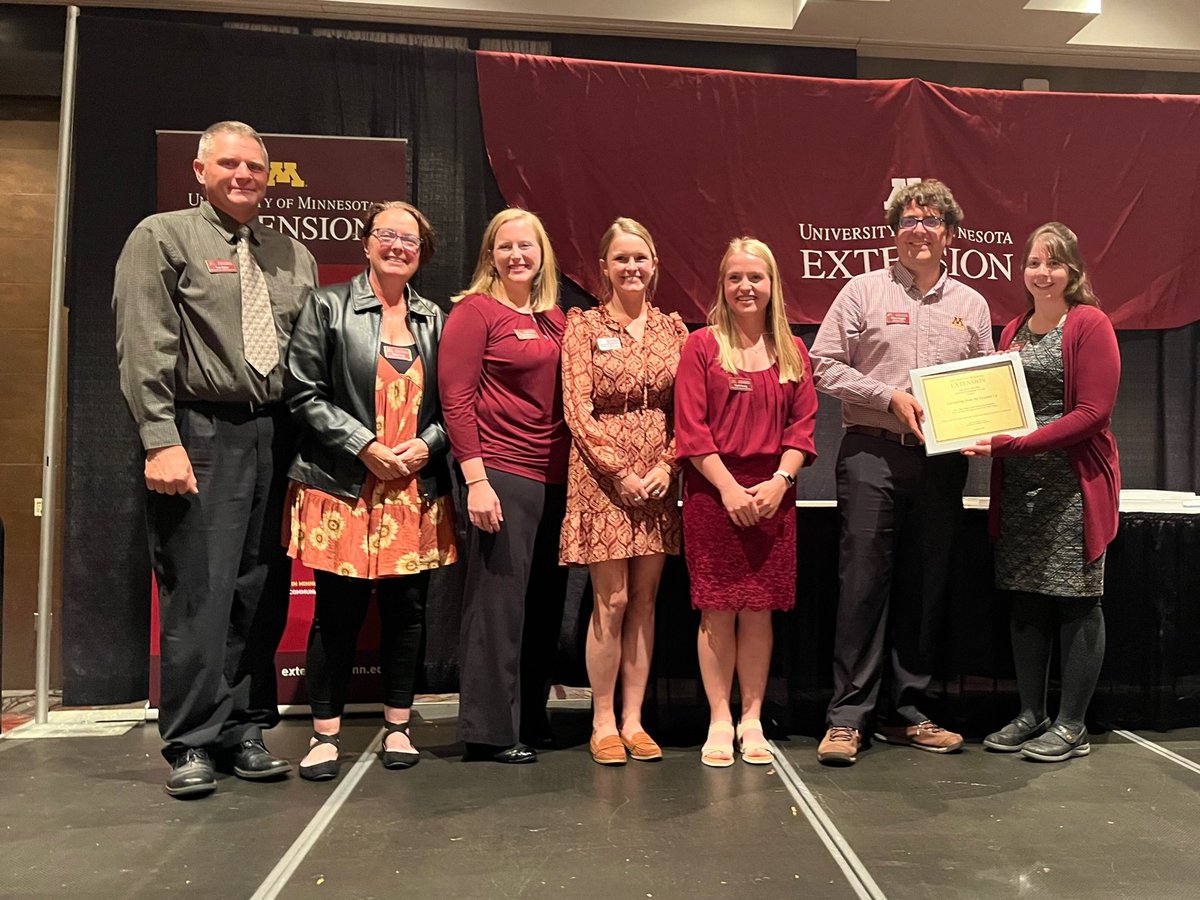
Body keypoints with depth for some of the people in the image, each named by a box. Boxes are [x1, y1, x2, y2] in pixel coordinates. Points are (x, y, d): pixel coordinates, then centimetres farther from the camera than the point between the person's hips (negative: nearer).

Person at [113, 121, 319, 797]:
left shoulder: (294, 255, 17)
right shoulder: (162, 237, 3)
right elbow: (144, 349, -6)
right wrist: (161, 439, -14)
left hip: (277, 437, 5)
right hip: (201, 435, -4)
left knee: (262, 594, 7)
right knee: (199, 595, -3)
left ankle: (245, 730, 19)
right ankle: (192, 745, 10)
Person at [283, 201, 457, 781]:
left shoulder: (435, 319, 12)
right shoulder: (328, 306, 3)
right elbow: (304, 393, -4)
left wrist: (426, 444, -7)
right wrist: (366, 445, -12)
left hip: (416, 489, 3)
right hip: (344, 488, -3)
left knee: (407, 610, 7)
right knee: (338, 613, 1)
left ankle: (397, 728, 23)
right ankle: (324, 734, 16)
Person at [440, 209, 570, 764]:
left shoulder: (555, 318, 16)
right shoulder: (475, 311, -3)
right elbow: (455, 398, -9)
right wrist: (475, 479, -16)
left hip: (555, 477, 7)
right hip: (501, 473, -6)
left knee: (545, 602, 12)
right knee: (497, 601, 0)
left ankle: (531, 716, 27)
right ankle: (491, 729, 13)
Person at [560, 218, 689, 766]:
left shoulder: (672, 328, 11)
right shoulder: (584, 326, 1)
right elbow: (578, 411, -6)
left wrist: (668, 464, -7)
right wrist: (621, 472, -12)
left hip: (658, 476, 4)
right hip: (602, 475, -3)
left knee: (645, 600, 7)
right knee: (611, 601, -2)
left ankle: (633, 719, 17)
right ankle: (603, 723, 11)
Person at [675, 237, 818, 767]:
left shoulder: (792, 352, 11)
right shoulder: (701, 346, 1)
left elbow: (803, 426, 7)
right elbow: (691, 429, -5)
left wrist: (779, 480, -8)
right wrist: (728, 487, -13)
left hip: (773, 495, 3)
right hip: (713, 492, -2)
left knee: (760, 610, 6)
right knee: (717, 610, 1)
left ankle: (752, 720, 17)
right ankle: (719, 722, 12)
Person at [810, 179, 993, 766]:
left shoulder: (971, 304, 15)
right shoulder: (864, 291, 4)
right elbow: (823, 365, -1)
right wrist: (890, 396, -11)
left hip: (943, 460, 4)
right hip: (873, 454, -4)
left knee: (924, 587, 8)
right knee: (864, 582, -6)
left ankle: (906, 713, 20)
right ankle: (848, 716, 3)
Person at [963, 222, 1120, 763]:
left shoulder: (1090, 324, -5)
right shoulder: (1013, 331, 15)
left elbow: (1093, 412, -14)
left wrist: (1012, 444, -20)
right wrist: (986, 437, -1)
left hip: (1075, 484, -6)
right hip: (1019, 485, 6)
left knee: (1076, 600, 1)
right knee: (1025, 599, 9)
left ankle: (1071, 727, 11)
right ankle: (1031, 715, 21)